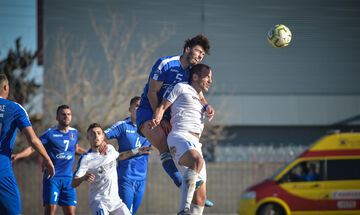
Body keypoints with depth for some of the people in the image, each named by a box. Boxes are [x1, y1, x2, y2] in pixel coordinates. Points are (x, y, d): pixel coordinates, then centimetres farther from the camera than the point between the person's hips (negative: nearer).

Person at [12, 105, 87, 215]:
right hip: (52, 177, -4)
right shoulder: (50, 133, -4)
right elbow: (32, 148, -8)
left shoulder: (74, 132, 12)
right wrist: (17, 155, -23)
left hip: (68, 178, 4)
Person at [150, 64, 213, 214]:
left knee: (200, 198, -1)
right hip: (179, 137, -9)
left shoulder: (199, 98, 33)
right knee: (197, 161, -40)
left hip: (195, 145, 9)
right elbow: (162, 106, 4)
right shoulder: (182, 88, 11)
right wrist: (157, 119, -13)